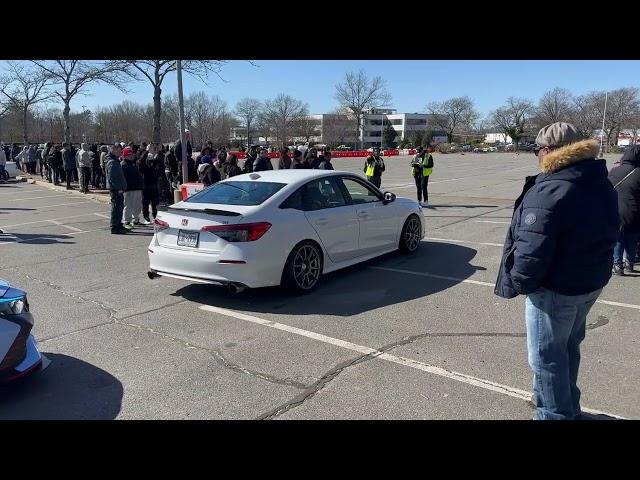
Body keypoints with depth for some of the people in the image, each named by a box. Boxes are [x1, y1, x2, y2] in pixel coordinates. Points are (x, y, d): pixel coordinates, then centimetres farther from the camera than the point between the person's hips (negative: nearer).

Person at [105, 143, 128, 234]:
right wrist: (118, 189, -22)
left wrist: (121, 187, 20)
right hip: (115, 189, -10)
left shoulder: (116, 161, 18)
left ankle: (118, 225, 26)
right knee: (116, 208, -7)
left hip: (118, 189, 10)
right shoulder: (112, 162, -15)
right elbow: (112, 178, -21)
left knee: (120, 207, 16)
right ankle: (115, 228, -3)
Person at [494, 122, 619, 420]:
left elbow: (532, 251, -29)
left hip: (556, 288, -10)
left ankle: (555, 414, 22)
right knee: (568, 346, 26)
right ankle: (567, 405, 44)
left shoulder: (550, 191, -27)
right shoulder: (601, 184, 5)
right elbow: (604, 234, 14)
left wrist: (516, 283, -14)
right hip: (591, 281, 10)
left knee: (546, 355, 7)